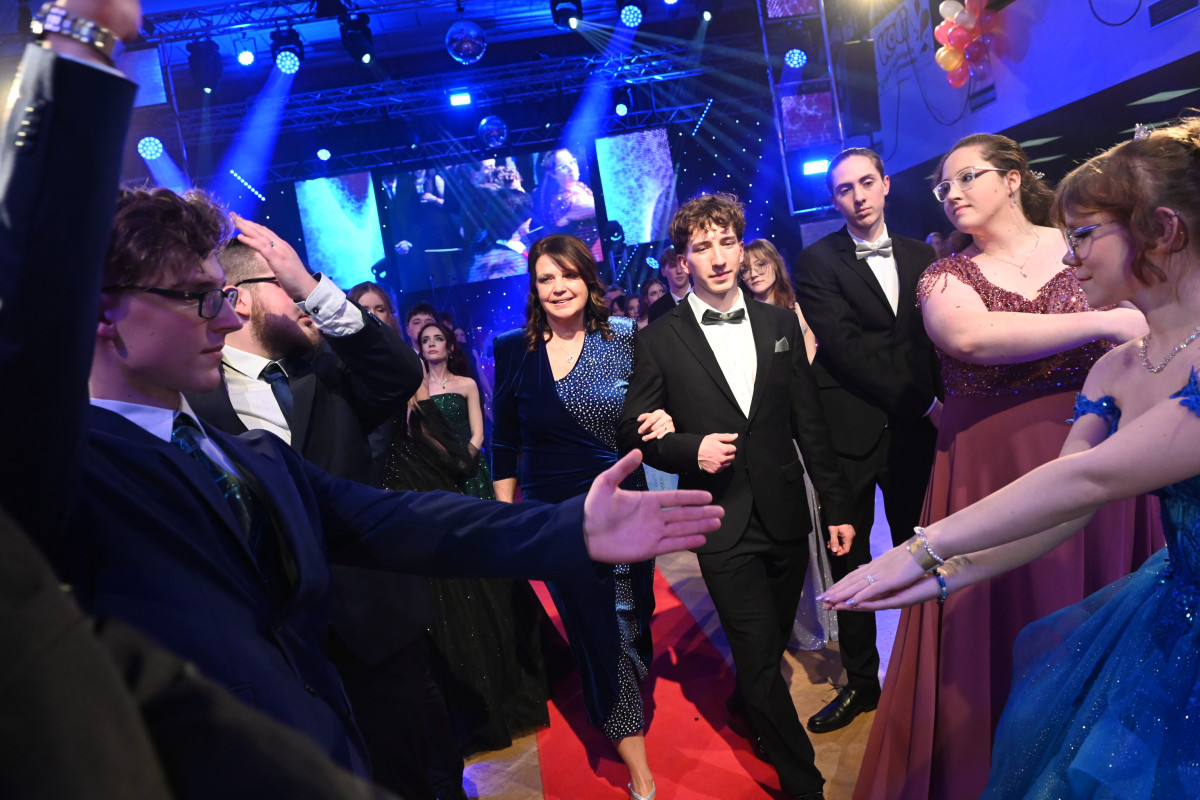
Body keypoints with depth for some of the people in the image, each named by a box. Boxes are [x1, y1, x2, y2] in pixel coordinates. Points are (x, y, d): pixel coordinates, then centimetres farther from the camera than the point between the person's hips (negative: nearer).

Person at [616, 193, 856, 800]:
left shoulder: (780, 324, 5)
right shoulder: (660, 340, -5)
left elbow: (810, 423, 6)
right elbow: (633, 433, -1)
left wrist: (837, 505, 6)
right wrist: (691, 448, -18)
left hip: (785, 515, 4)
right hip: (724, 523, -4)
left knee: (774, 645, 20)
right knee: (759, 657, 2)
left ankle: (748, 710, 52)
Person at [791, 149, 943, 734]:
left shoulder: (921, 257, 14)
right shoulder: (818, 261, -1)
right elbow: (843, 345, -11)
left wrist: (945, 401, -6)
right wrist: (923, 402, -11)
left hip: (916, 430, 4)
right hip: (850, 433, -3)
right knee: (851, 563, 5)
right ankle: (861, 681, 22)